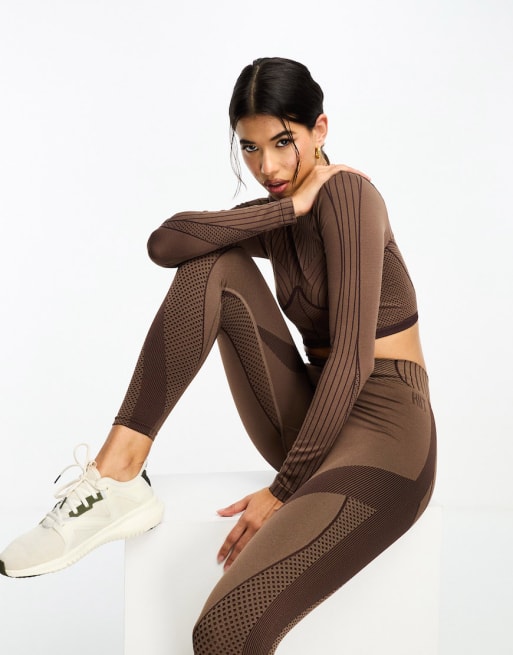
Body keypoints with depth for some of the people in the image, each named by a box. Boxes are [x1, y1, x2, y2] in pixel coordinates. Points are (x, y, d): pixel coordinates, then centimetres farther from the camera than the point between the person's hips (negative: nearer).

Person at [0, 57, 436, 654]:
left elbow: (352, 357, -19)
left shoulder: (345, 192, -11)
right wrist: (287, 207, -15)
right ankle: (117, 478, -15)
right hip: (309, 420, 8)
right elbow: (165, 243, -8)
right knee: (212, 266, -11)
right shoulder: (275, 217, 12)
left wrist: (284, 490, -18)